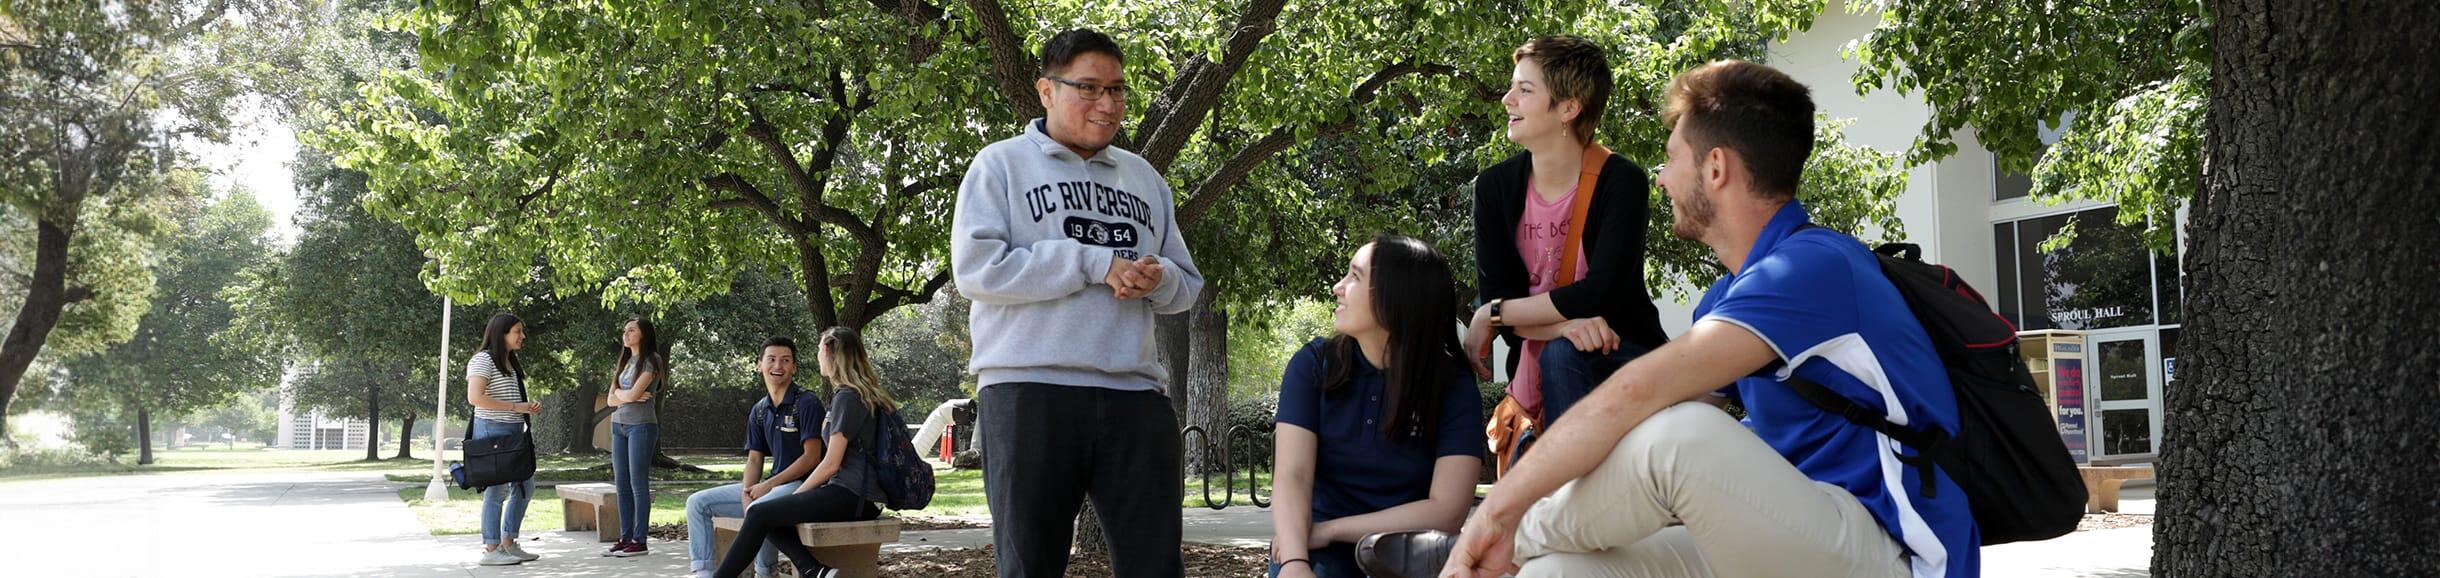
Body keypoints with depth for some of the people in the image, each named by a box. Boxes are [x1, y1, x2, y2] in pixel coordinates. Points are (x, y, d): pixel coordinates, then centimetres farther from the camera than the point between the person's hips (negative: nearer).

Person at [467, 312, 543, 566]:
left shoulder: (511, 363, 19)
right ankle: (491, 550, 0)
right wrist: (515, 407, -20)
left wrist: (528, 407, 9)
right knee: (497, 490, -6)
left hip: (514, 432, 10)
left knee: (524, 486, 11)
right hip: (492, 430, -9)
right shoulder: (483, 360, -10)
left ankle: (508, 544, 19)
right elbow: (475, 397, -21)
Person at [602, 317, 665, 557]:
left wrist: (619, 392, 4)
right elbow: (611, 400, 10)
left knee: (638, 484, -7)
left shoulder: (651, 361, -5)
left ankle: (639, 540, -5)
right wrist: (629, 397, -6)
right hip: (619, 425, 7)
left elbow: (632, 394, -14)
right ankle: (625, 538, 9)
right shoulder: (624, 362, 17)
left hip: (641, 426, -7)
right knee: (622, 484, 5)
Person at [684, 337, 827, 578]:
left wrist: (769, 485, -14)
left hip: (801, 485, -8)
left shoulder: (807, 403, -9)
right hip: (770, 485, 8)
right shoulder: (759, 411, 14)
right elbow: (754, 459, 14)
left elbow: (811, 457, -14)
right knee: (697, 503, 1)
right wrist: (747, 491, -7)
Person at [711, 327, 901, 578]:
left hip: (850, 496, -10)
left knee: (759, 514, -12)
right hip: (859, 497, 10)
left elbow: (831, 464, -13)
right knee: (769, 518, 2)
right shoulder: (864, 395, 22)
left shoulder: (847, 397, -9)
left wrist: (795, 496, -3)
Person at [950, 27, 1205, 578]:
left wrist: (1157, 279, -3)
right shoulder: (1002, 164, 6)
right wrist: (1096, 263, -11)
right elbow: (975, 268, -8)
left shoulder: (1143, 177, 21)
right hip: (1030, 389, -4)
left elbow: (1187, 284, 23)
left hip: (1136, 393, 4)